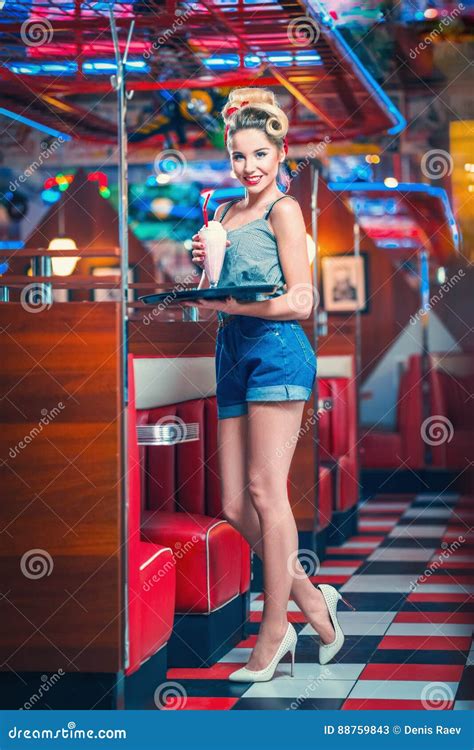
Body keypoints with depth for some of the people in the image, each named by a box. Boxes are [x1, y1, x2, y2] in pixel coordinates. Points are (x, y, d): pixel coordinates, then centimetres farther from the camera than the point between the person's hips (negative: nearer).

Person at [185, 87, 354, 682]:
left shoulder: (284, 210, -2)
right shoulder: (226, 213, 20)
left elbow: (300, 303, -9)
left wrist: (227, 304, -13)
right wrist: (203, 264, 5)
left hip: (276, 350, -8)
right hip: (233, 355, 8)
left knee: (265, 492, -7)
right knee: (234, 507, 4)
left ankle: (274, 631, 1)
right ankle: (312, 601, 18)